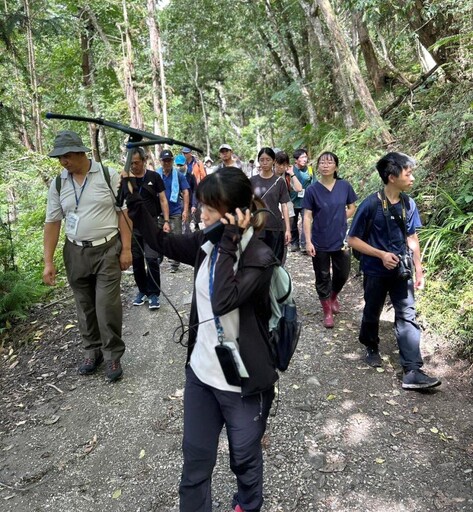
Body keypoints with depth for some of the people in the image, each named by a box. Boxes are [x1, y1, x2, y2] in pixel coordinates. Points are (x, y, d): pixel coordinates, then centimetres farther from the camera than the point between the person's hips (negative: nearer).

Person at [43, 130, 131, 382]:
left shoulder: (108, 176, -6)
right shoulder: (57, 184, 3)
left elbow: (123, 213, -5)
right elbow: (52, 222, 5)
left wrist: (126, 249, -8)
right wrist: (48, 261, 2)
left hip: (107, 249, -4)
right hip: (75, 253, 4)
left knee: (107, 306, -6)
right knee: (85, 307, 13)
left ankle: (112, 356, 12)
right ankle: (93, 351, 30)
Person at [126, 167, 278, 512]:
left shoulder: (260, 257, -21)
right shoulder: (207, 243, -2)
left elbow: (223, 301, -33)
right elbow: (161, 242, 10)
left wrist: (229, 243, -30)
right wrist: (135, 200, 2)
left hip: (243, 381, -4)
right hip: (201, 372, 5)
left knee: (245, 458, 21)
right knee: (195, 458, 17)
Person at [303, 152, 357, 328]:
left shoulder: (344, 186, -4)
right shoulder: (312, 189, -9)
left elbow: (352, 208, 9)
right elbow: (307, 217, -8)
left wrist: (339, 220, -6)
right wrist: (308, 241, -13)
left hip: (341, 239, 2)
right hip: (320, 242, -2)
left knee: (342, 274, 14)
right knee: (322, 277, 9)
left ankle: (334, 297, 45)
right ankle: (327, 311, 25)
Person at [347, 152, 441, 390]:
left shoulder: (409, 203, -2)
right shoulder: (371, 205, -16)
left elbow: (412, 238, 8)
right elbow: (353, 239, -11)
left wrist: (419, 270, 7)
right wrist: (382, 254, -19)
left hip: (401, 271, 3)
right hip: (376, 272, -3)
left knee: (407, 316, -2)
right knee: (372, 313, 15)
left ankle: (412, 372, -1)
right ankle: (372, 348, 41)